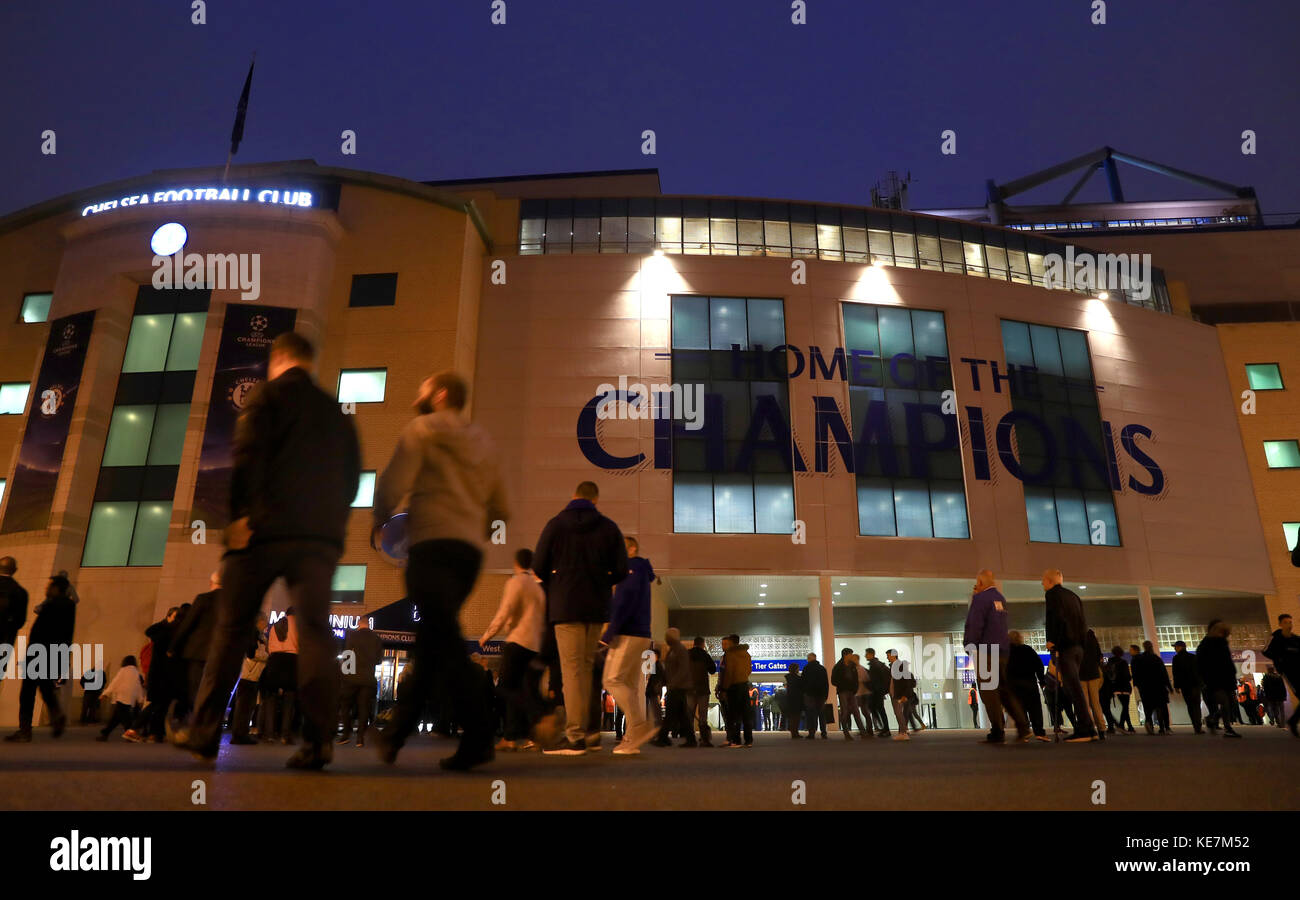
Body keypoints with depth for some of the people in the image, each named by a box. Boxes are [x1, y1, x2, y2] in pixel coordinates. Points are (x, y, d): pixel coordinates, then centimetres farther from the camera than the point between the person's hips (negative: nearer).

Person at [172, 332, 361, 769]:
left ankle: (203, 732, 14)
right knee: (315, 631, -2)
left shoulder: (267, 394, 6)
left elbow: (248, 454, -9)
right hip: (321, 536, 4)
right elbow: (351, 476, 16)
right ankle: (318, 740, -9)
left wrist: (241, 512, -10)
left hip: (266, 528, -3)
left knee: (231, 629, 7)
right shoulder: (336, 412, 20)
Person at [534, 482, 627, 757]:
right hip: (597, 608, 3)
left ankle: (575, 737, -4)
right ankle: (581, 728, 17)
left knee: (572, 669, -3)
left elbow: (538, 566, -3)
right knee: (586, 667, 13)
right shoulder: (608, 527, 4)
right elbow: (622, 571, 2)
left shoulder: (556, 524, -2)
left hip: (565, 606, -3)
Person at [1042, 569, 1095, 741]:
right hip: (1078, 646, 8)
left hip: (1064, 647, -8)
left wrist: (1052, 641, -12)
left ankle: (1085, 730, -13)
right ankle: (1086, 728, 10)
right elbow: (1081, 621, 18)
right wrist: (1080, 641, 16)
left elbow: (1055, 618, -15)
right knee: (1072, 687, 12)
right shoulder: (1073, 595, 23)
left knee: (1074, 688, -10)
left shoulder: (1052, 594, -2)